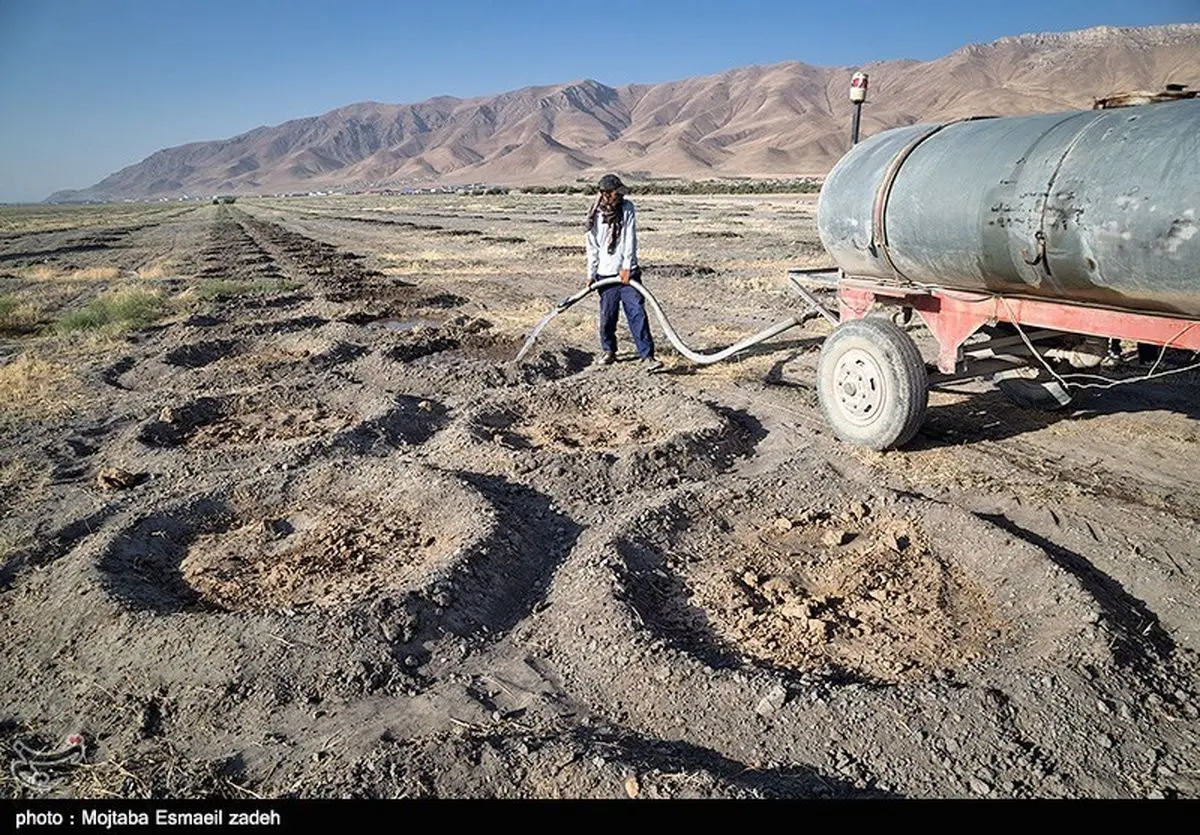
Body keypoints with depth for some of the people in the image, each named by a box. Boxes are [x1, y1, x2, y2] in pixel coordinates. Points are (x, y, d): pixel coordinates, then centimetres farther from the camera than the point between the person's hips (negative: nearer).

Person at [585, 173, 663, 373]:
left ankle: (647, 357, -9)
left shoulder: (627, 208, 0)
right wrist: (591, 275, 2)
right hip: (606, 273, 0)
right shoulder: (595, 217, -1)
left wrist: (627, 267, -11)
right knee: (608, 315, 6)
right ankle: (608, 350, 29)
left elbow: (630, 239, -5)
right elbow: (592, 248, 4)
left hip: (628, 272, 0)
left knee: (637, 313, -8)